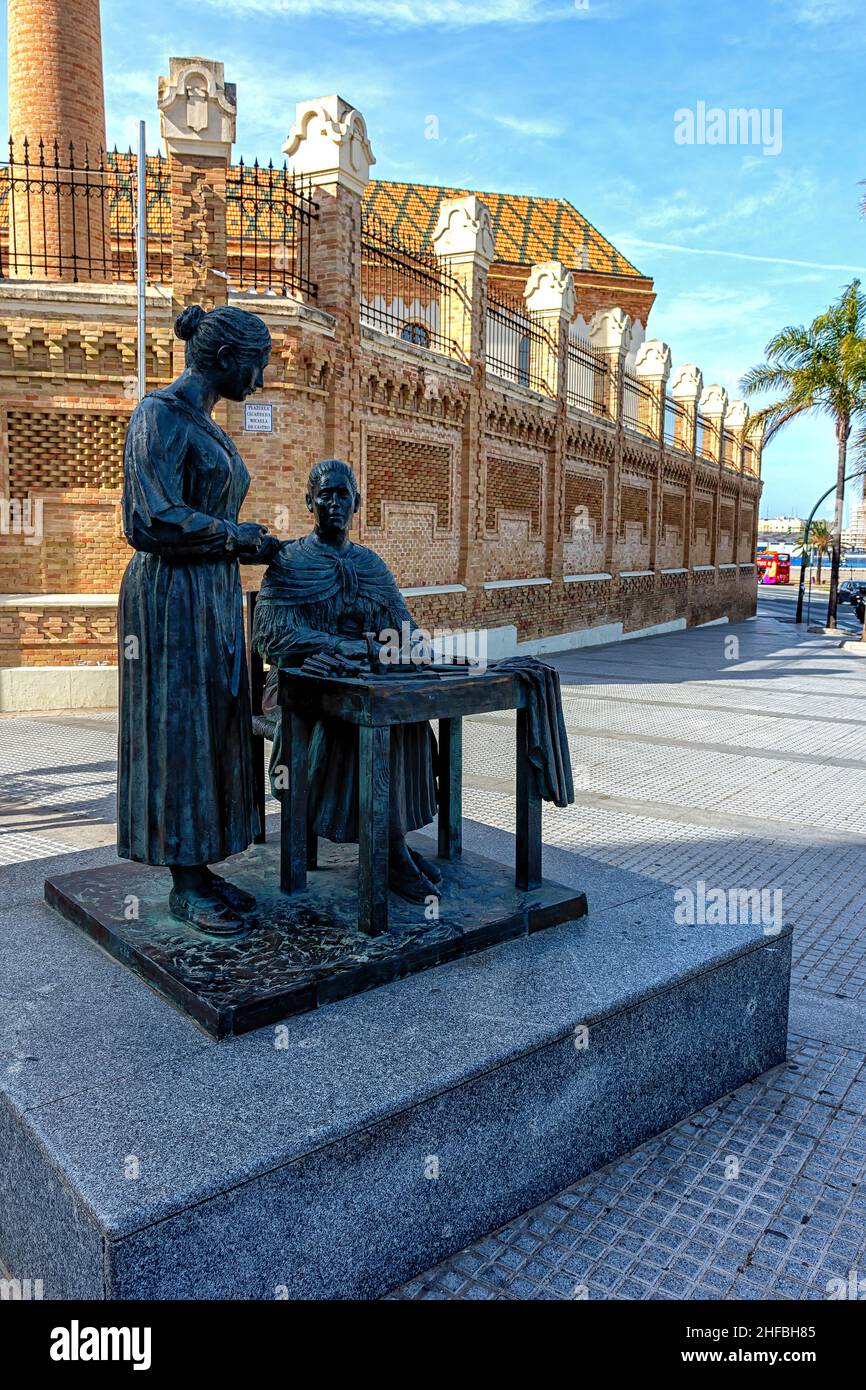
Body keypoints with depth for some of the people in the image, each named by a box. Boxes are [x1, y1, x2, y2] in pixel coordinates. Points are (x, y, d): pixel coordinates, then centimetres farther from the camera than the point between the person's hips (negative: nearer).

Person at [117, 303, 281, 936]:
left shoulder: (207, 426, 17)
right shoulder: (160, 414, -11)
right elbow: (159, 520, -21)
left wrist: (253, 548, 12)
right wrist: (243, 535, -11)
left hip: (214, 598, 9)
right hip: (171, 596, -9)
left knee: (213, 729, 11)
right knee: (176, 730, -2)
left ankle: (200, 866, 21)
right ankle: (184, 886, 10)